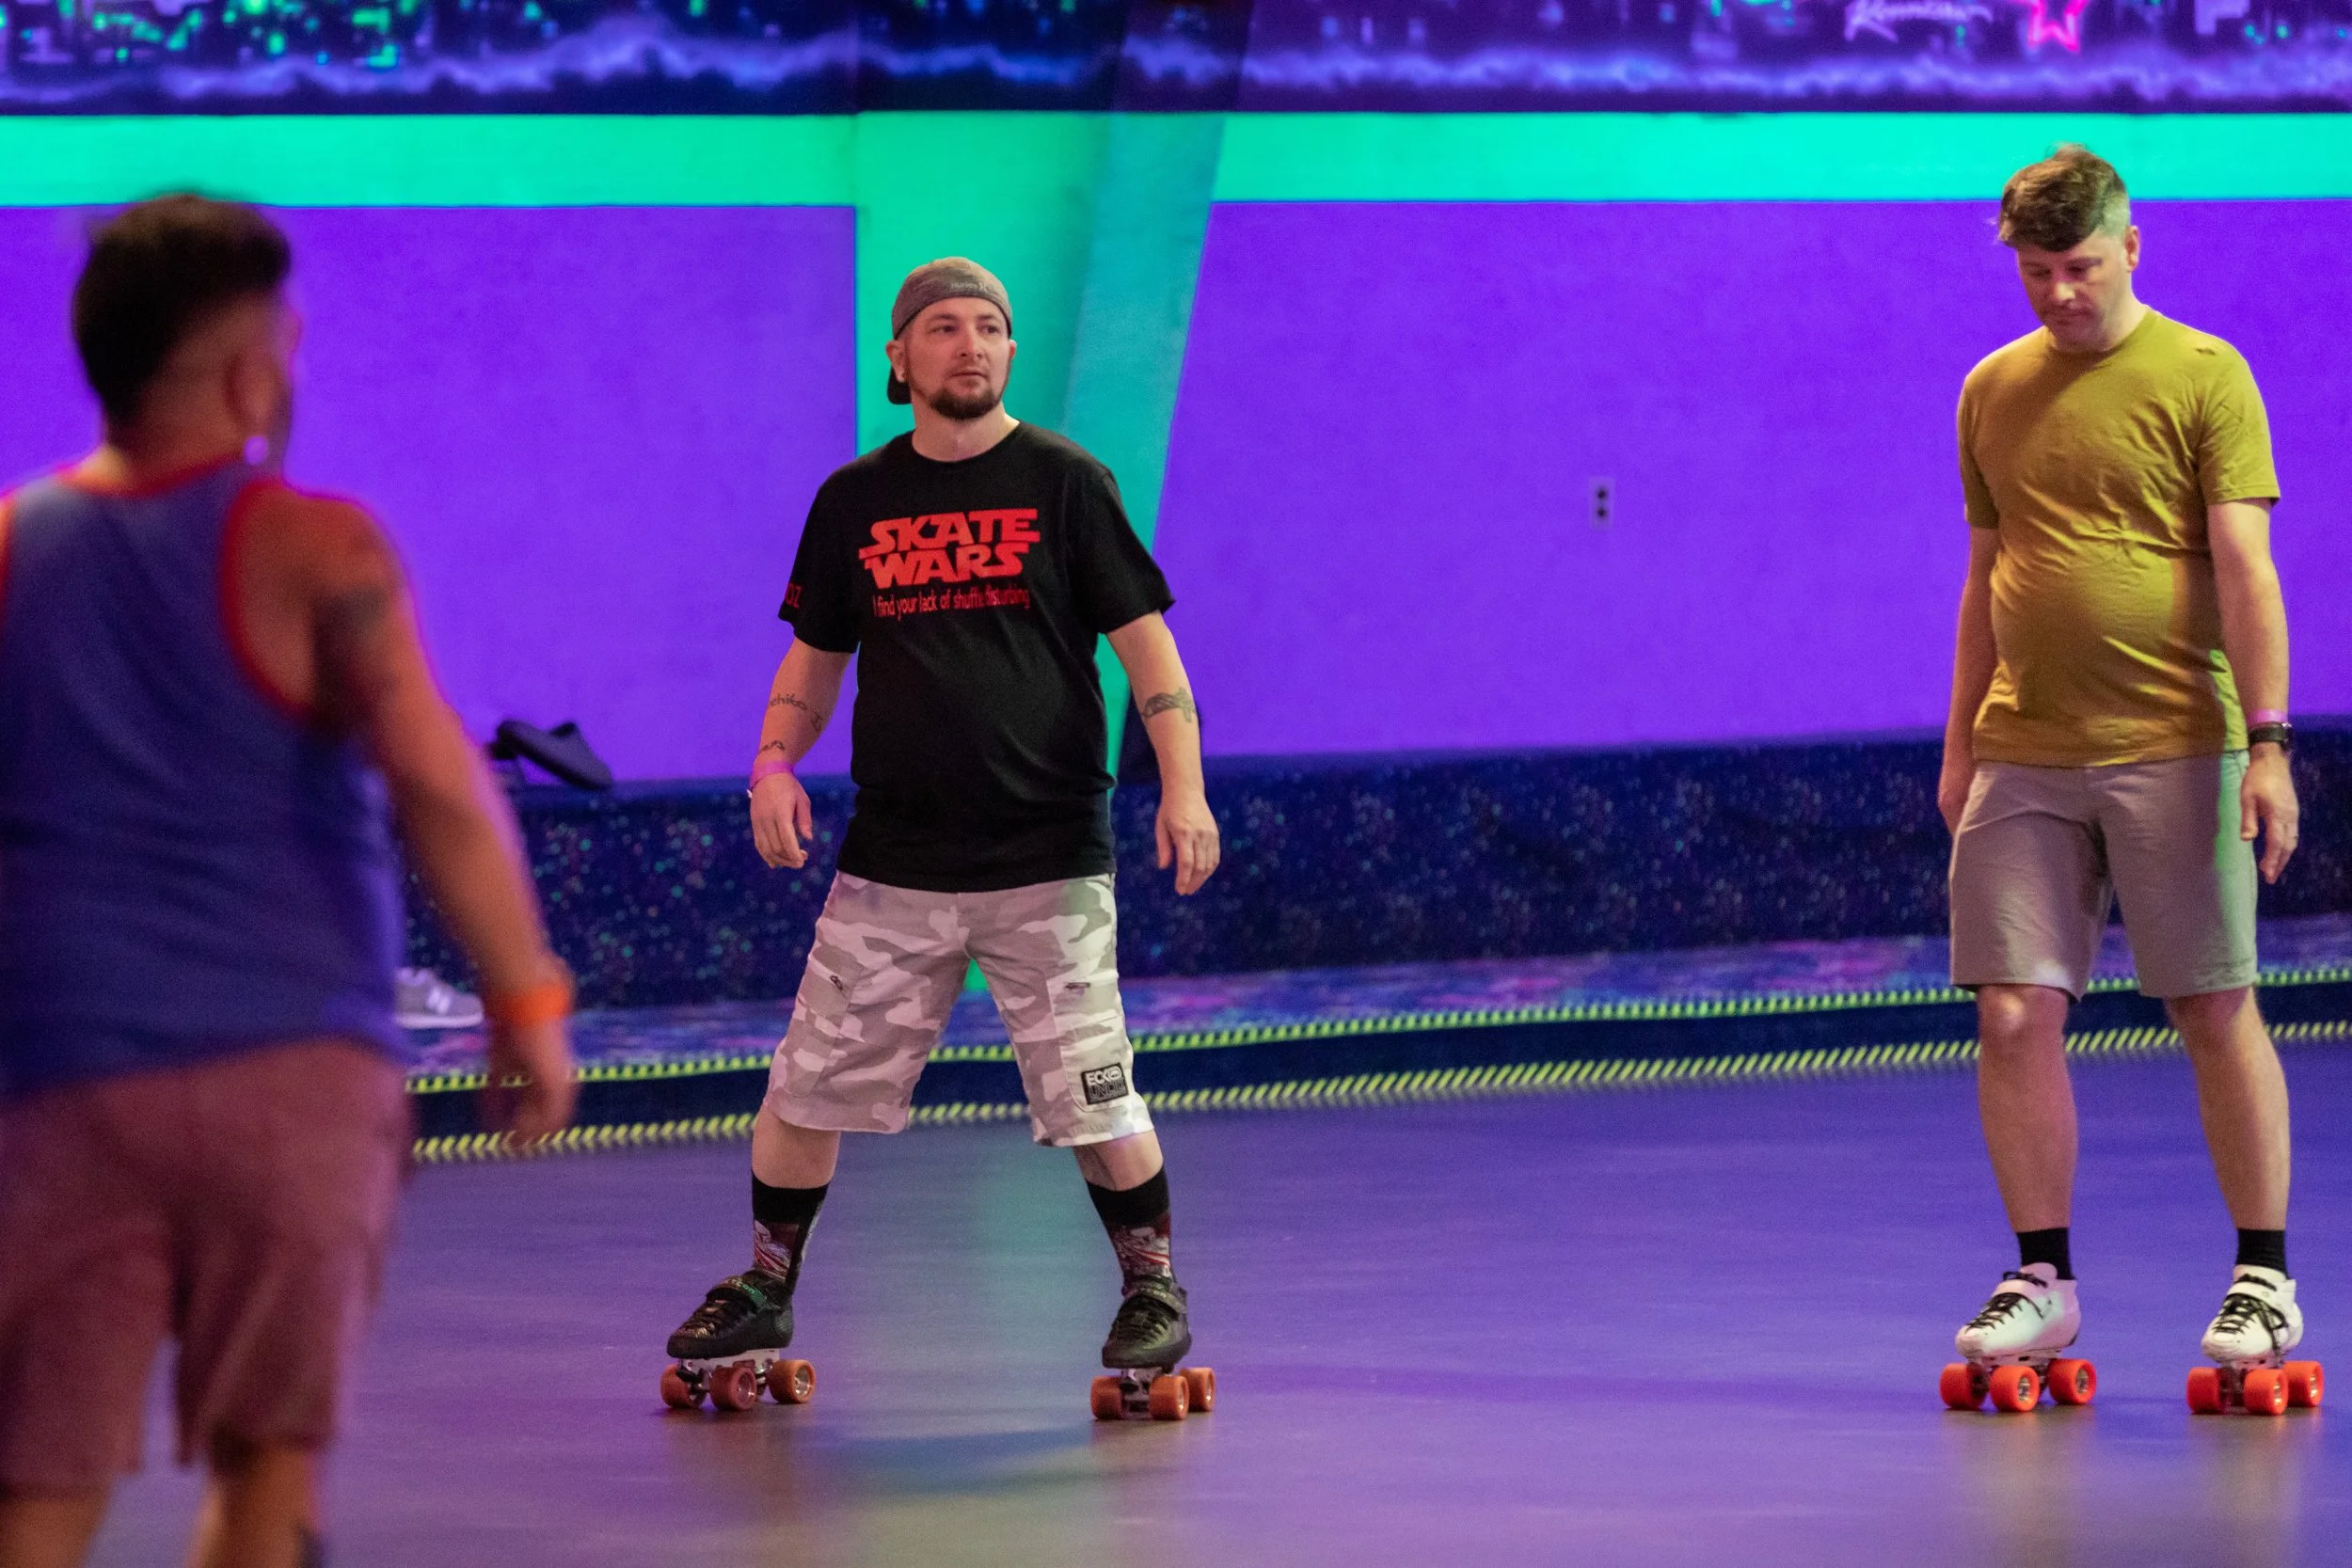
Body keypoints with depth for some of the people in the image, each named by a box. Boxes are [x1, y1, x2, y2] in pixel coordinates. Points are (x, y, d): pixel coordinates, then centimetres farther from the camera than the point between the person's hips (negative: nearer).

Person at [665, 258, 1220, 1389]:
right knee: (807, 1083, 4)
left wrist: (1183, 787, -13)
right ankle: (765, 1290, 20)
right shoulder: (854, 501, 8)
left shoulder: (1064, 484, 0)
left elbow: (1146, 645, -2)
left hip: (1048, 859, -3)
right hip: (893, 859, 3)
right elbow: (814, 658, 17)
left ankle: (1152, 1289, 14)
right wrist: (775, 760, -2)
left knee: (1095, 1097, -5)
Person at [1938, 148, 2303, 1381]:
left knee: (2215, 1012, 1)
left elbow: (2245, 570, -8)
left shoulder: (2203, 378, -2)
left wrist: (2266, 740, -15)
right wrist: (1959, 744, 17)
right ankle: (2042, 1280, 8)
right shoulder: (1991, 392, 13)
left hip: (2172, 748, -4)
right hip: (2024, 758, 4)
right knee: (2014, 1016, -1)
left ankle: (2264, 1278, 10)